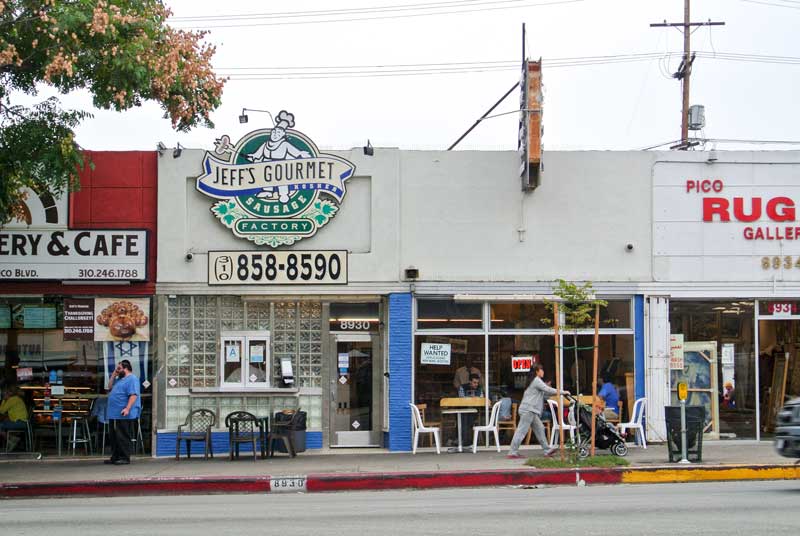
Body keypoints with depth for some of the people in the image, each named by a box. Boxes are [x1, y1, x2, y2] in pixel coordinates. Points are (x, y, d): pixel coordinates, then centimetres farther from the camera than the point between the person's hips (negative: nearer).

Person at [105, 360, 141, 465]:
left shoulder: (132, 379, -11)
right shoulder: (120, 379, 20)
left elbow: (133, 395, -21)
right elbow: (110, 386, 23)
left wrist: (127, 408, -30)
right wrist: (114, 374, 14)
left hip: (124, 415, -10)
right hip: (115, 414, 10)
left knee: (123, 437, -7)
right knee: (115, 437, 12)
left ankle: (125, 458, -4)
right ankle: (115, 457, 18)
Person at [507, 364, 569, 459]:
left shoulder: (535, 381, 23)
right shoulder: (537, 381, -8)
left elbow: (545, 393, 23)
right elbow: (548, 390, -13)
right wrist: (562, 392, -6)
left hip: (531, 411, 11)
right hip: (528, 409, -11)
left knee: (539, 429, 10)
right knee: (521, 430, -10)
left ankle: (547, 450, 11)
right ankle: (513, 452, -10)